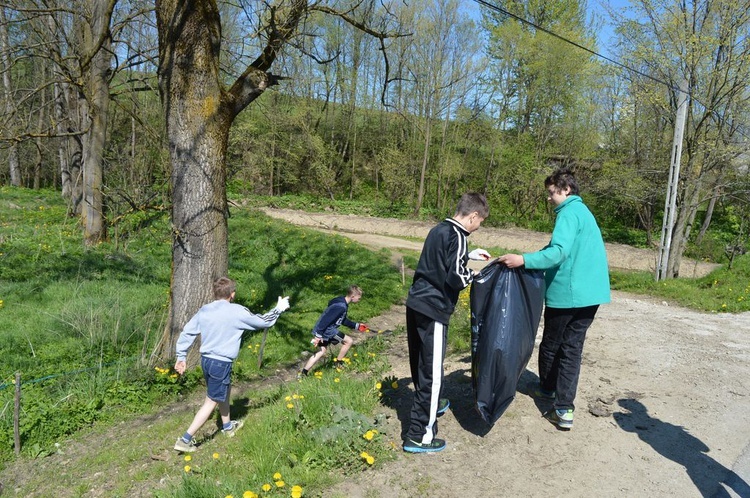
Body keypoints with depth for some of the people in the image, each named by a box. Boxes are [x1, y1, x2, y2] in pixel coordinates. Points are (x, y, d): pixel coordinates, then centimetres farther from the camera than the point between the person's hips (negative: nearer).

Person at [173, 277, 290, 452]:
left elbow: (187, 333, 5)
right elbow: (262, 321, -4)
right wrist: (279, 309, 11)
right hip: (221, 363, -8)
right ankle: (185, 440, 3)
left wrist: (181, 357, 13)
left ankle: (227, 426, 46)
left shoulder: (203, 310, 2)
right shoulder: (237, 312, -14)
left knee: (225, 390, 27)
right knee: (211, 402, 3)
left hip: (206, 360, 8)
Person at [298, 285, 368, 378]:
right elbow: (326, 320, -26)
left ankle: (303, 373, 18)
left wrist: (357, 326, 23)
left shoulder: (342, 303, 9)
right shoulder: (340, 306, -24)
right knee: (349, 341, 1)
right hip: (327, 331, -10)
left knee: (322, 351, 17)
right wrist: (318, 335, -24)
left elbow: (343, 320, 22)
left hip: (326, 330, 10)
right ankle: (338, 363, 17)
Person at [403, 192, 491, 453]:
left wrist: (468, 255, 24)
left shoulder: (439, 229, 13)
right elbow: (456, 278, -19)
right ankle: (419, 436, 6)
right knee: (431, 371, -1)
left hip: (416, 304, 9)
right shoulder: (457, 236, -14)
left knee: (421, 363, 24)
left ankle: (431, 403, 47)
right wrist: (477, 274, 0)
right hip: (433, 311, -9)